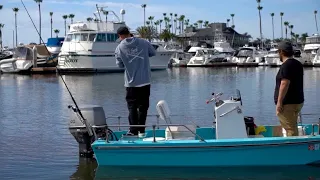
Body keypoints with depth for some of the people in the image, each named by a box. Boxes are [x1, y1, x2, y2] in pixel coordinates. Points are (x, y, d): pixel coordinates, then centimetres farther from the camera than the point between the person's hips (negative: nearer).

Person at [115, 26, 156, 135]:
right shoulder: (143, 43, -3)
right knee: (143, 107, 9)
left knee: (132, 107, 7)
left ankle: (133, 131, 2)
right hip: (145, 81, 1)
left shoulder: (120, 48, -7)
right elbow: (153, 53, 13)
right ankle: (141, 130, 11)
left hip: (131, 82, -1)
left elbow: (120, 65, 3)